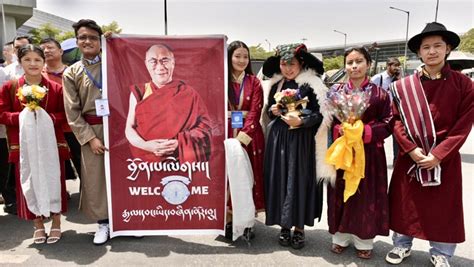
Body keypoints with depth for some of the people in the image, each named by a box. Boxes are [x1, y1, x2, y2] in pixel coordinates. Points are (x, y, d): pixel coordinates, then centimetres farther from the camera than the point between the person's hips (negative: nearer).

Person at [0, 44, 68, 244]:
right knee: (30, 184, 7)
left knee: (53, 182, 5)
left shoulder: (56, 88, 1)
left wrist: (49, 117, -17)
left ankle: (56, 223, 21)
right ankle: (38, 225, 23)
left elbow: (65, 114, 1)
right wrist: (22, 116, -16)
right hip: (23, 145, 1)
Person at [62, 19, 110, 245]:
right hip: (91, 131, 0)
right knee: (95, 177, 5)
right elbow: (72, 112, 1)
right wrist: (90, 138, -8)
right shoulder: (71, 73, 5)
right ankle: (103, 222, 22)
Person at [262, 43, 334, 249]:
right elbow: (268, 111, 18)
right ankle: (284, 225, 20)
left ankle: (299, 228, 14)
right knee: (279, 180, 6)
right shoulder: (276, 84, 9)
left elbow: (320, 115, -9)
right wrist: (273, 111, -4)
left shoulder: (311, 85, -7)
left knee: (300, 181, 0)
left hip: (302, 141, -4)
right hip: (278, 140, 5)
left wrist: (301, 121, -23)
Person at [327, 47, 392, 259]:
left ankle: (364, 241, 24)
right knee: (341, 194, 9)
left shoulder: (380, 94, -3)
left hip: (369, 154, -1)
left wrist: (364, 131, -18)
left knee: (366, 196, 7)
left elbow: (388, 124, -4)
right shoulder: (335, 91, 3)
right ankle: (340, 237, 26)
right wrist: (339, 129, -16)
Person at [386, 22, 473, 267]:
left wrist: (438, 154, -15)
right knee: (405, 203, 10)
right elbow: (396, 120, -2)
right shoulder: (403, 86, 0)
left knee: (443, 208, 10)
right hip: (409, 156, 1)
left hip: (445, 158, -1)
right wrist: (410, 148, -14)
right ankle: (402, 244, 29)